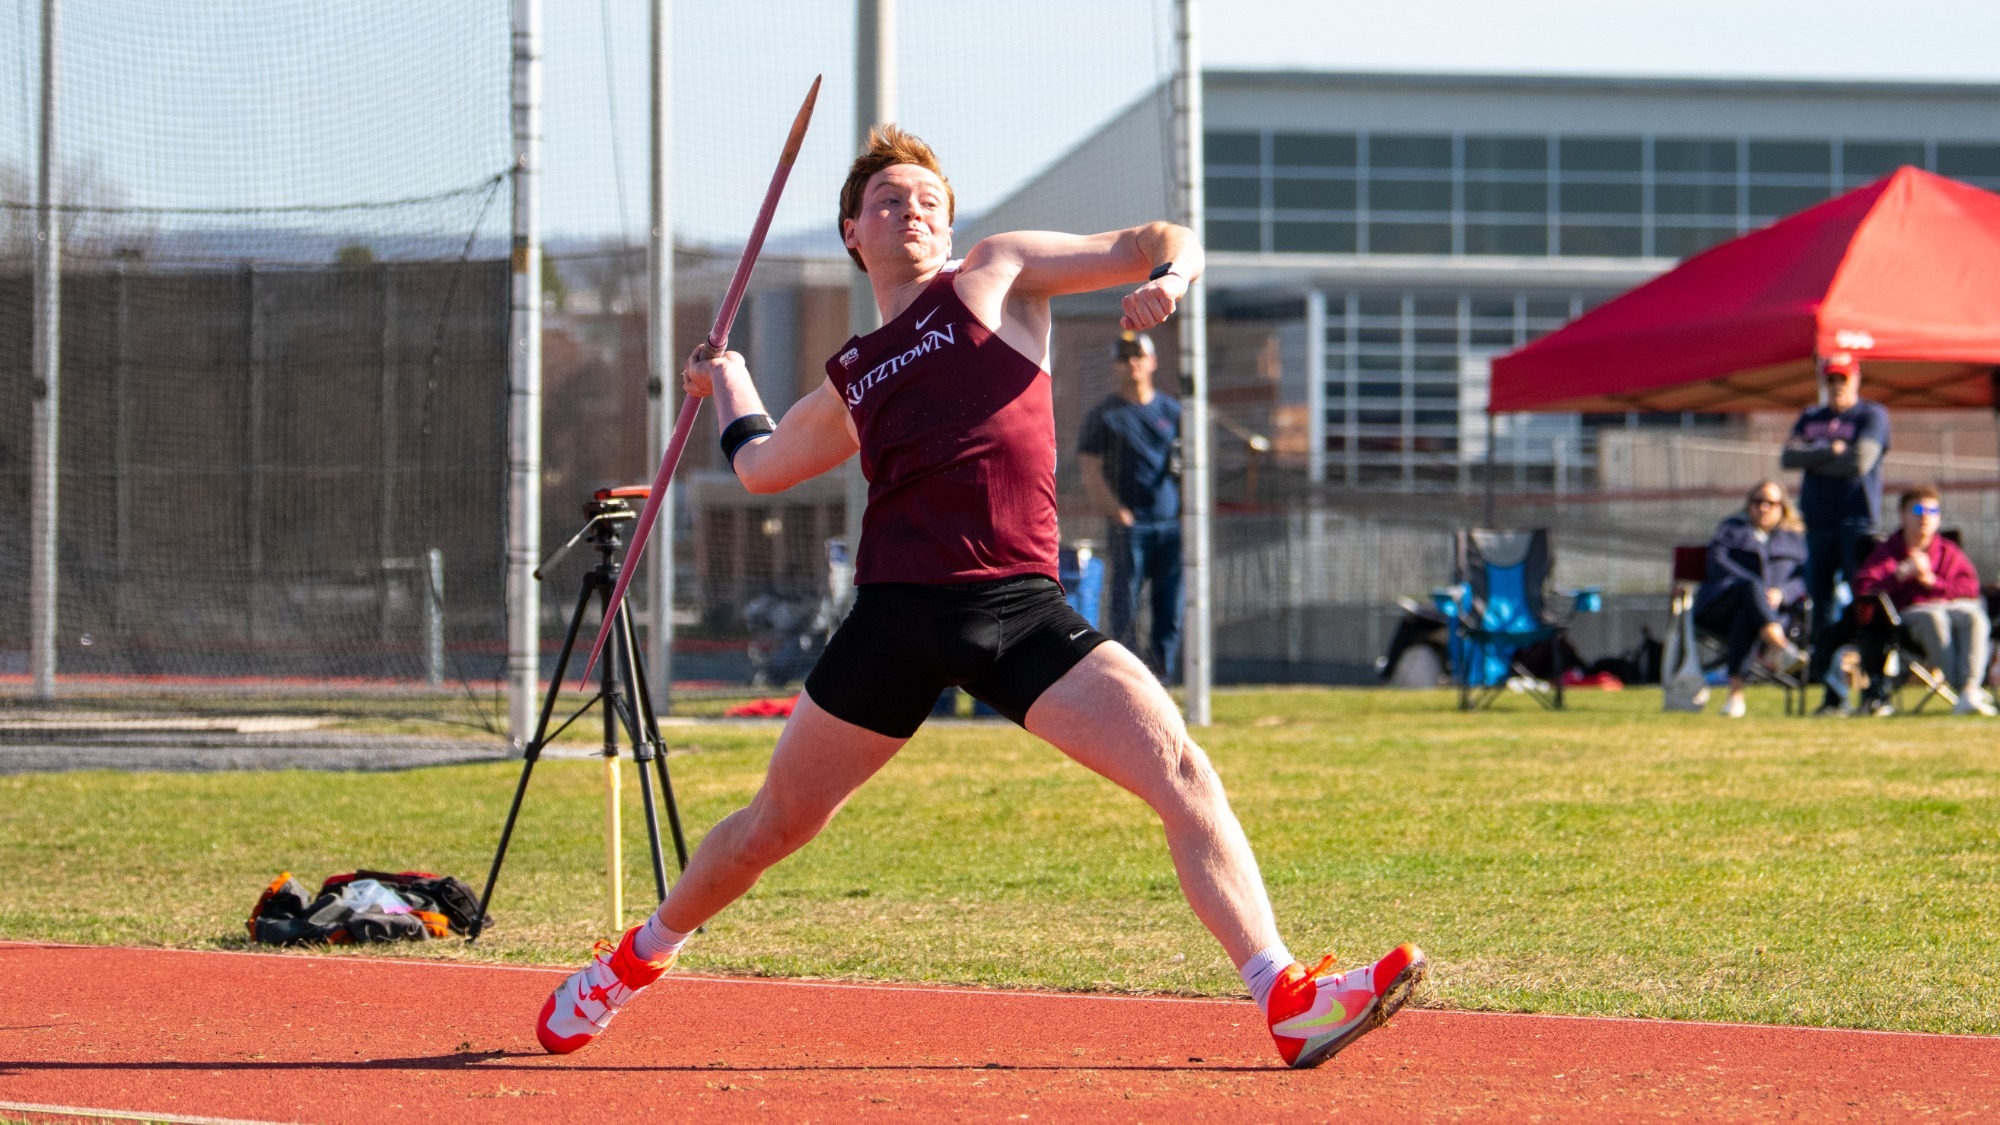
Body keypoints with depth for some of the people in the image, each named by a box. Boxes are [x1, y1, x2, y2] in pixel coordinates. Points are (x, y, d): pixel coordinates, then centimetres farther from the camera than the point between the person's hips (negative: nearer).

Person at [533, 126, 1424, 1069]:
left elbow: (1163, 243, 10)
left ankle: (1286, 1000, -24)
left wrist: (1167, 275, -12)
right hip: (897, 608, 3)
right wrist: (728, 386, 53)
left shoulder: (995, 275, 14)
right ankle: (637, 960, 37)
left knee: (1184, 777, -19)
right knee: (774, 825, 13)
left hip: (1021, 609, -3)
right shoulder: (847, 385, 21)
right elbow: (760, 464, 40)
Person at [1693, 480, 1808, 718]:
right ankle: (1778, 645, -64)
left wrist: (1781, 593, -14)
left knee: (1746, 616, -38)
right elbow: (1717, 561, 5)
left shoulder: (1794, 538, 28)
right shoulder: (1732, 528, 26)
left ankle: (1735, 691, -53)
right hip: (1722, 605, -1)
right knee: (1750, 587, -37)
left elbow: (1803, 578, 10)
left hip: (1775, 609, 1)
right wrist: (1757, 588, -11)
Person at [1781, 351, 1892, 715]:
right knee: (1821, 605, 2)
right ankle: (1830, 690, 4)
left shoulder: (1872, 416, 3)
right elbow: (1788, 457, 5)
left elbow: (1860, 461, -12)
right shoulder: (1809, 419, 19)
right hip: (1818, 522, 5)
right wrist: (1829, 452, -8)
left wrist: (1812, 461, -2)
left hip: (1857, 522, -5)